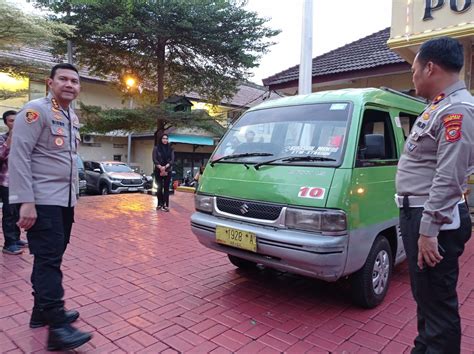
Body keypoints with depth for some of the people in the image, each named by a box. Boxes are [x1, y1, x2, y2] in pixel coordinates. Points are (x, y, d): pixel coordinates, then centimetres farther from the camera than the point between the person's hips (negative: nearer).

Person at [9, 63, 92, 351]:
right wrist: (25, 201, -22)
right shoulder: (36, 110, -10)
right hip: (43, 201, -8)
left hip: (65, 200, 8)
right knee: (48, 259, -7)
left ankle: (42, 311, 26)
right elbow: (19, 155, -16)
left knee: (52, 258, 13)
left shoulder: (73, 118, 14)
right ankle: (58, 326, -4)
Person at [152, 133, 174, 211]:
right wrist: (161, 168, -17)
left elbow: (172, 160, 0)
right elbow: (154, 160, -4)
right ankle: (160, 204, 13)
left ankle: (165, 205, -2)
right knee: (159, 187, -1)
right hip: (158, 171, -1)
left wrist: (165, 167, -15)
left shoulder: (170, 149, 9)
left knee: (166, 188, -1)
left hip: (168, 171, 1)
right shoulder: (156, 148, 4)